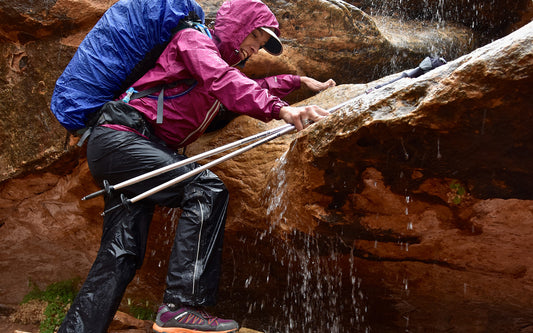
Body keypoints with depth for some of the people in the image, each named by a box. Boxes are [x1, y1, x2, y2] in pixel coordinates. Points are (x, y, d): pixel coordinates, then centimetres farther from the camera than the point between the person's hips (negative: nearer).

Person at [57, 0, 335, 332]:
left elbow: (251, 89, 39)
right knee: (208, 188, -23)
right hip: (119, 139, -9)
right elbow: (224, 82, -22)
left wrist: (300, 80, 34)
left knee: (122, 254, 0)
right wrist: (280, 109, -34)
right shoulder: (193, 39, -2)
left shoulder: (220, 61, 26)